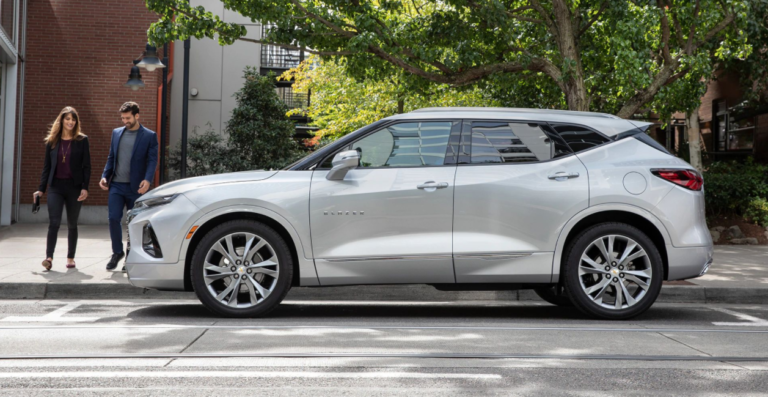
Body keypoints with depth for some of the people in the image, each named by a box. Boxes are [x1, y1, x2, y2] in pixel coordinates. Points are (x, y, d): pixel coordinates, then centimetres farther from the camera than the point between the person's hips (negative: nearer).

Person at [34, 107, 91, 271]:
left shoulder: (82, 140, 1)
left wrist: (85, 188, -10)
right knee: (54, 222, -12)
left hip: (74, 187, -1)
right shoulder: (52, 141, 7)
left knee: (72, 224, 8)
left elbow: (86, 166, -1)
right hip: (56, 186, 1)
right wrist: (41, 189, 6)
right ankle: (49, 257, -15)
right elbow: (47, 166, 10)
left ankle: (71, 258, 18)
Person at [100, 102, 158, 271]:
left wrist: (147, 179, -23)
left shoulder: (149, 136, -1)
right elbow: (111, 157, 16)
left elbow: (152, 160, -7)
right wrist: (105, 176, 2)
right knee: (114, 219, -5)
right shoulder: (116, 133, 12)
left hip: (135, 187, -3)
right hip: (116, 185, 3)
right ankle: (117, 252, 13)